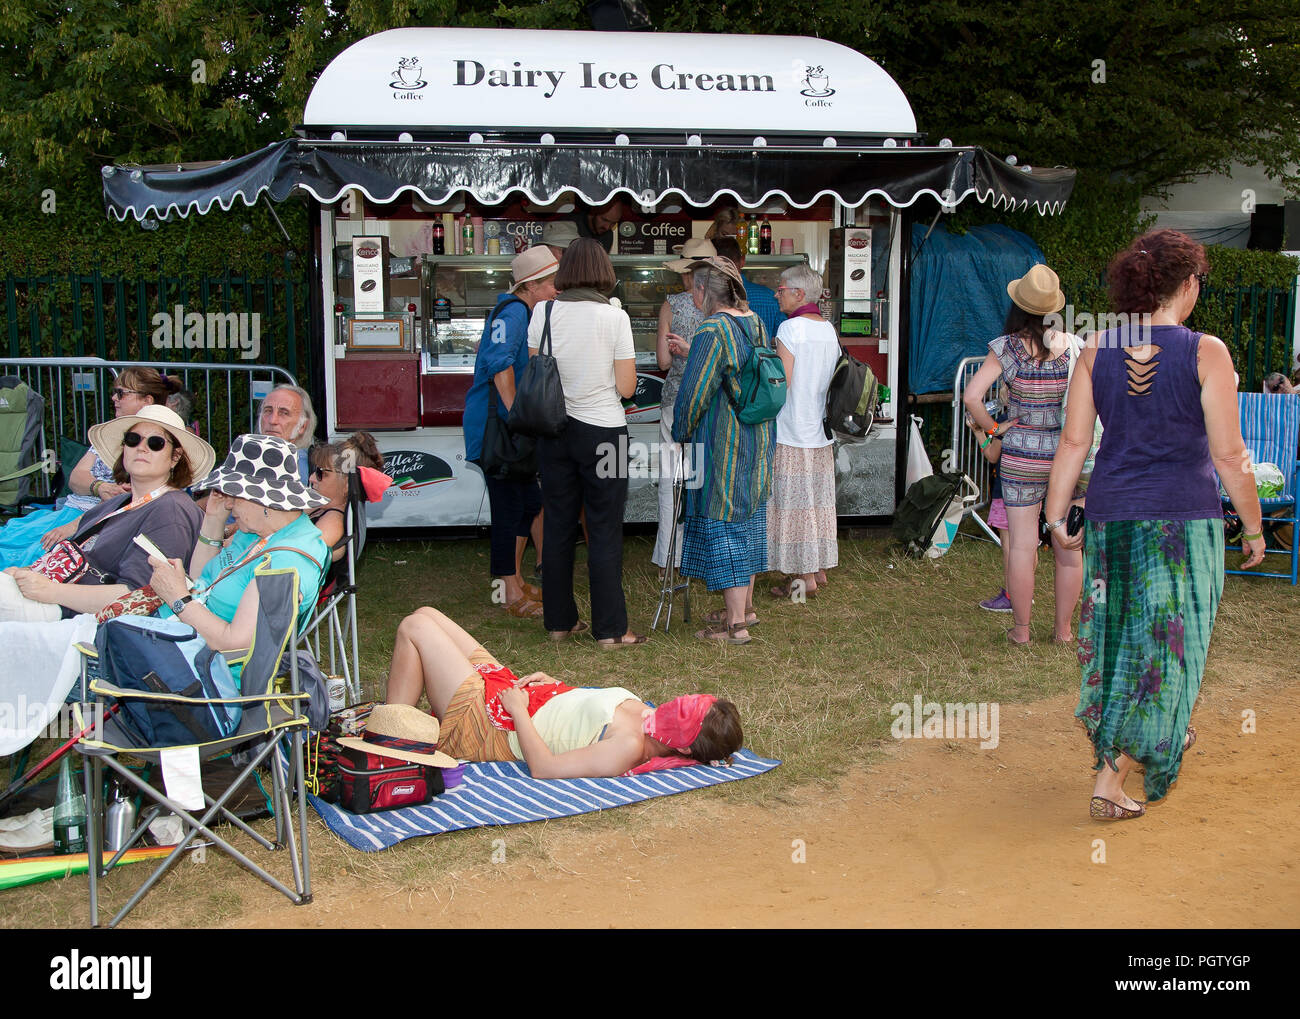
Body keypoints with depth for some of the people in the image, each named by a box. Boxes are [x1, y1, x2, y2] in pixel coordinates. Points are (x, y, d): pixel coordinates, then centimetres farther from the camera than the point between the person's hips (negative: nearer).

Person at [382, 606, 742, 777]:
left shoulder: (628, 748, -32)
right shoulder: (647, 715, -5)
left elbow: (542, 768, -32)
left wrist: (518, 709, -23)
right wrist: (551, 683, 4)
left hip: (488, 725, -9)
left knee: (415, 626, -5)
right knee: (425, 614, 17)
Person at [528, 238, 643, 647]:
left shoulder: (542, 312, -1)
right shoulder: (615, 317, -10)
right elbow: (626, 388, -9)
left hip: (554, 428, 4)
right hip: (602, 430, -3)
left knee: (557, 526, 11)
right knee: (605, 532, 2)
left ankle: (559, 621, 20)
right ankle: (610, 630, 6)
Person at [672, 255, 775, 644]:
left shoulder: (712, 330, -19)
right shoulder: (756, 324, 7)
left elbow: (695, 391, -17)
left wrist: (681, 434, -2)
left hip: (722, 443, -9)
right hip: (758, 438, 9)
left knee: (722, 524, -2)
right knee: (747, 517, 18)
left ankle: (736, 625, 2)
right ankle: (744, 607, 29)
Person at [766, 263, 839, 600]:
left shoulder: (790, 328, -14)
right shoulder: (829, 329, 10)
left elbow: (782, 382, -18)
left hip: (792, 432, -8)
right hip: (821, 432, 8)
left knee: (795, 500, -2)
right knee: (817, 497, 15)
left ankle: (805, 577, 1)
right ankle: (819, 565, 23)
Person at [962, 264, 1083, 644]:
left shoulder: (1007, 348, -10)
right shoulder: (1075, 345, -4)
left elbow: (972, 396, -18)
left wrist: (993, 428, -3)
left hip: (1021, 456, -2)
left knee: (1022, 544, 6)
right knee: (1069, 545, 12)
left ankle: (1021, 629, 15)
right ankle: (1064, 629, 23)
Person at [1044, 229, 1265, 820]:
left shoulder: (1097, 351, 1)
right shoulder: (1206, 353, -9)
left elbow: (1074, 441, 0)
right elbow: (1229, 454, -9)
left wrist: (1056, 516, 7)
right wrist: (1253, 528, 1)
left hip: (1110, 514, 4)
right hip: (1184, 518, -4)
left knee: (1120, 633, 20)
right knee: (1165, 643, 6)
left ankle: (1169, 736, 40)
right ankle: (1111, 782, 3)